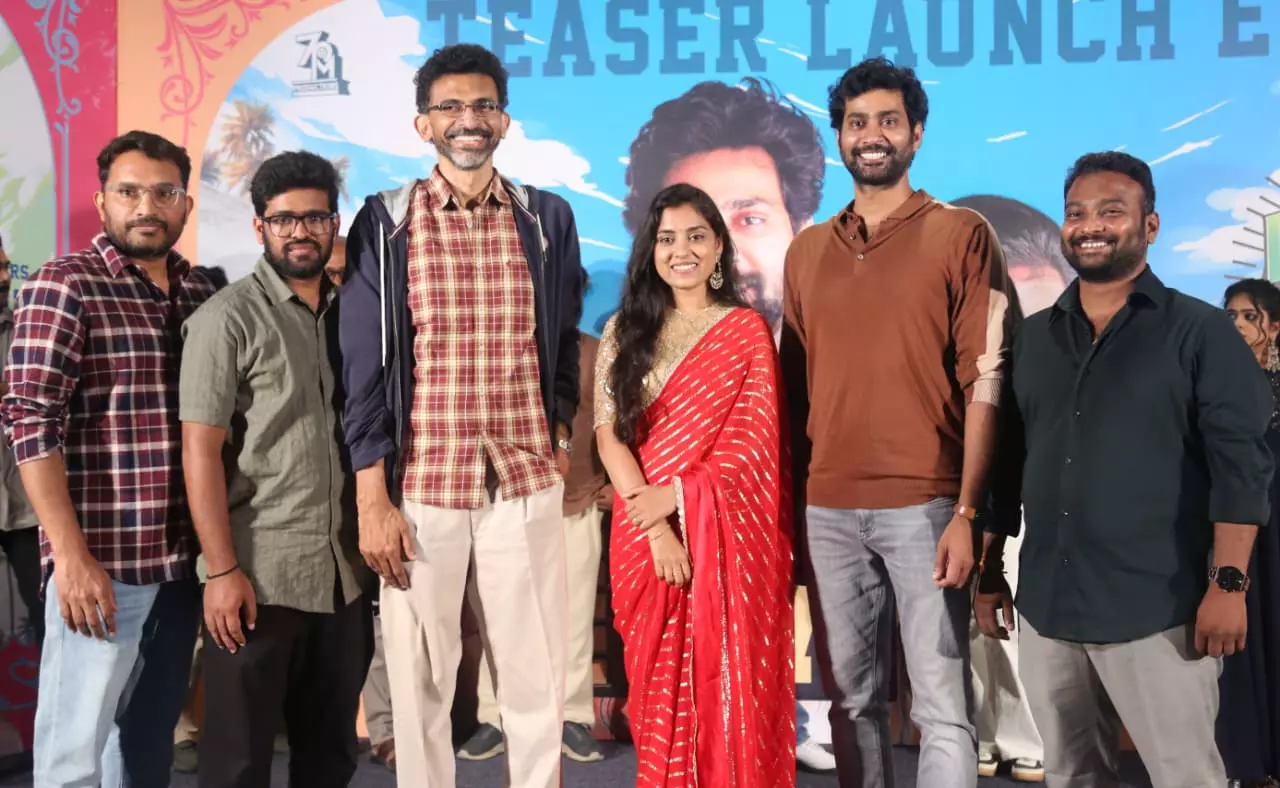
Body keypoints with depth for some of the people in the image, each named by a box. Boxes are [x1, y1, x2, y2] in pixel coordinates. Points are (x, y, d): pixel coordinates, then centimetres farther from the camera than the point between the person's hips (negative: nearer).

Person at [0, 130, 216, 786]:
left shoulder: (202, 292, 10)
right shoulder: (65, 286, -6)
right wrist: (71, 556, -18)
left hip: (184, 557, 5)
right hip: (99, 558, -5)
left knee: (153, 732, 16)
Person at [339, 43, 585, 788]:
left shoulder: (548, 219, 6)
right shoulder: (385, 223, 1)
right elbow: (366, 369, -1)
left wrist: (562, 434, 10)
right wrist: (372, 501, -5)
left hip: (527, 486, 1)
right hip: (421, 488, -1)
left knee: (537, 679, 7)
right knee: (420, 686, 8)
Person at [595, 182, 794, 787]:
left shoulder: (748, 331, 3)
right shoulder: (624, 332, 7)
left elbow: (755, 445, -3)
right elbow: (609, 436, -1)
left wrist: (676, 496, -14)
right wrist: (657, 529, -12)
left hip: (726, 538, -2)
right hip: (647, 536, 2)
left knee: (728, 686, 1)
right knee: (659, 687, 8)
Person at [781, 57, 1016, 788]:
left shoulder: (961, 235, 0)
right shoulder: (807, 251, 13)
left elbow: (986, 381, -5)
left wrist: (967, 512, -12)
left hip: (923, 505, -4)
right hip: (828, 510, 4)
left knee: (943, 708, -1)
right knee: (853, 699, 12)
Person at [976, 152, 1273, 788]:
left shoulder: (1199, 332, -2)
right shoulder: (1033, 338, 12)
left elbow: (1241, 465, -7)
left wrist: (1228, 584, -14)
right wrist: (990, 570, 13)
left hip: (1156, 609, -4)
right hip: (1045, 605, 5)